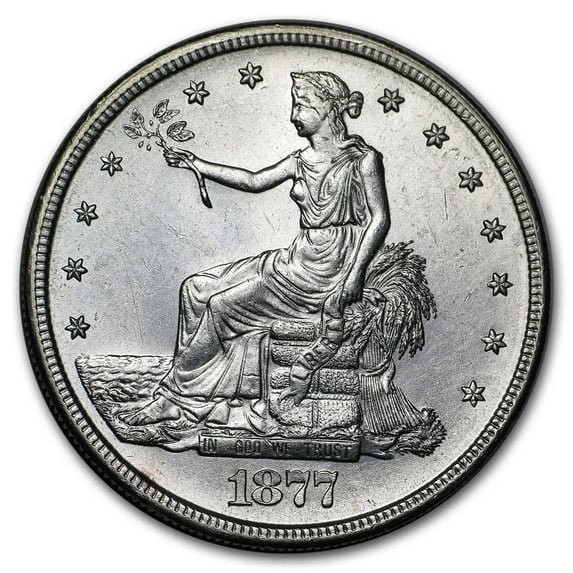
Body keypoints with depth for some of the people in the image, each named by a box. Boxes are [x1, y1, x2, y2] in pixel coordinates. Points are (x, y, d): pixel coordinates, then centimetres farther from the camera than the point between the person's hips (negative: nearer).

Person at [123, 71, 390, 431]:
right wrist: (198, 165, 13)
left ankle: (178, 394, 3)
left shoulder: (363, 159, -6)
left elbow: (380, 219, -10)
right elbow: (255, 181, 20)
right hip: (298, 257, 8)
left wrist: (355, 274, -19)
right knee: (197, 289, 0)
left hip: (330, 268, -8)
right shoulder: (301, 161, 14)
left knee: (221, 306, -13)